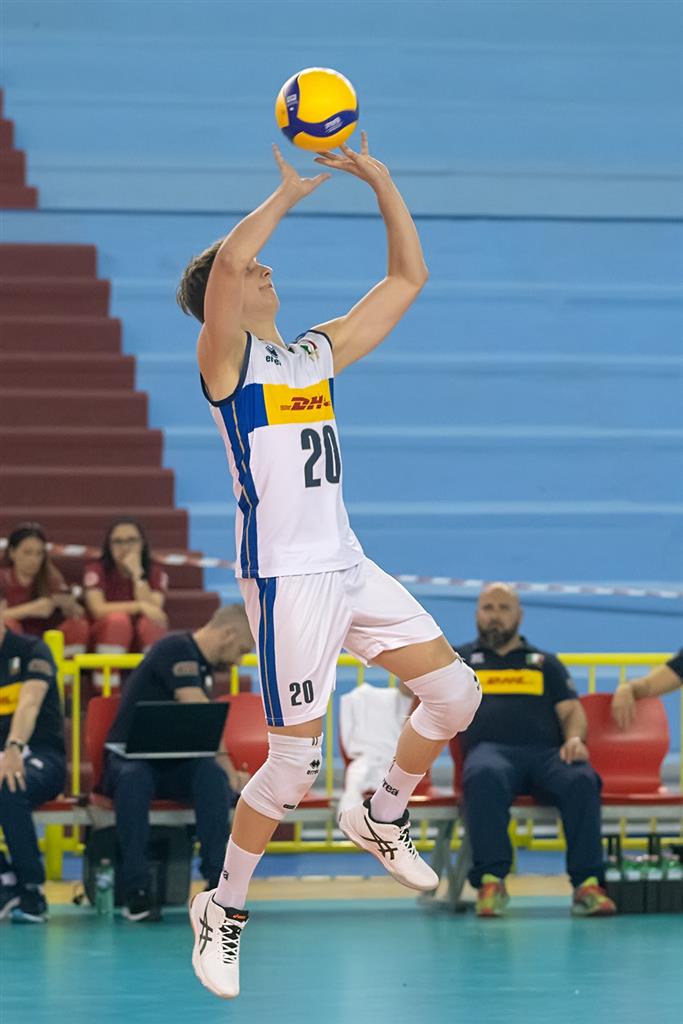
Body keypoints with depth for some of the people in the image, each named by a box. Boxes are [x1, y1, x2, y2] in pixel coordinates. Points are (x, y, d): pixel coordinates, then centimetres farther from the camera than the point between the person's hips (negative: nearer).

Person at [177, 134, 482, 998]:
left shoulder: (319, 352, 15)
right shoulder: (225, 357, -6)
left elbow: (408, 278, 17)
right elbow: (227, 258, -26)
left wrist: (382, 182, 9)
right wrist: (290, 192, -16)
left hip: (349, 568, 7)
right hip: (285, 578, -7)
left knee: (454, 693, 5)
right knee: (293, 765, -7)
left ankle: (380, 817, 28)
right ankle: (223, 911, 11)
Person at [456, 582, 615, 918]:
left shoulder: (545, 662, 31)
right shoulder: (461, 659, 29)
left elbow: (571, 710, 21)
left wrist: (575, 739, -2)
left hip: (546, 752, 2)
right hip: (491, 749, -1)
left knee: (582, 780, -35)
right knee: (484, 777, -41)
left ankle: (587, 884, -38)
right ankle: (490, 881, -41)